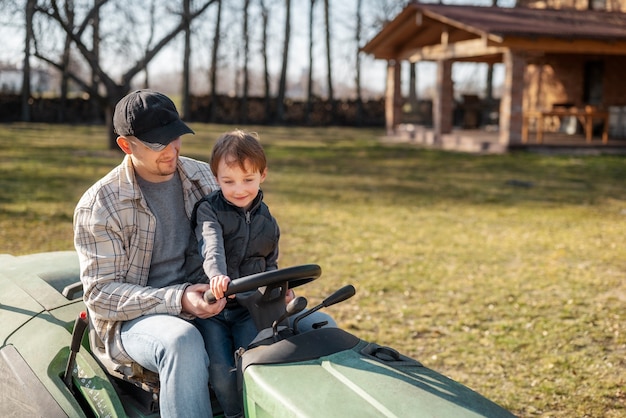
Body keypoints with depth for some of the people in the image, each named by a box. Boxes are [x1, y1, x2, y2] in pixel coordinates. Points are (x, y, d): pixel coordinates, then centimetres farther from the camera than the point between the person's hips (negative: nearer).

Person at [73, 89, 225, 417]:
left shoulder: (203, 177, 8)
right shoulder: (98, 205, -7)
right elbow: (101, 294, -11)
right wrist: (178, 300, -24)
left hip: (207, 302, 5)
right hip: (132, 320, -4)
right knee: (183, 341, -40)